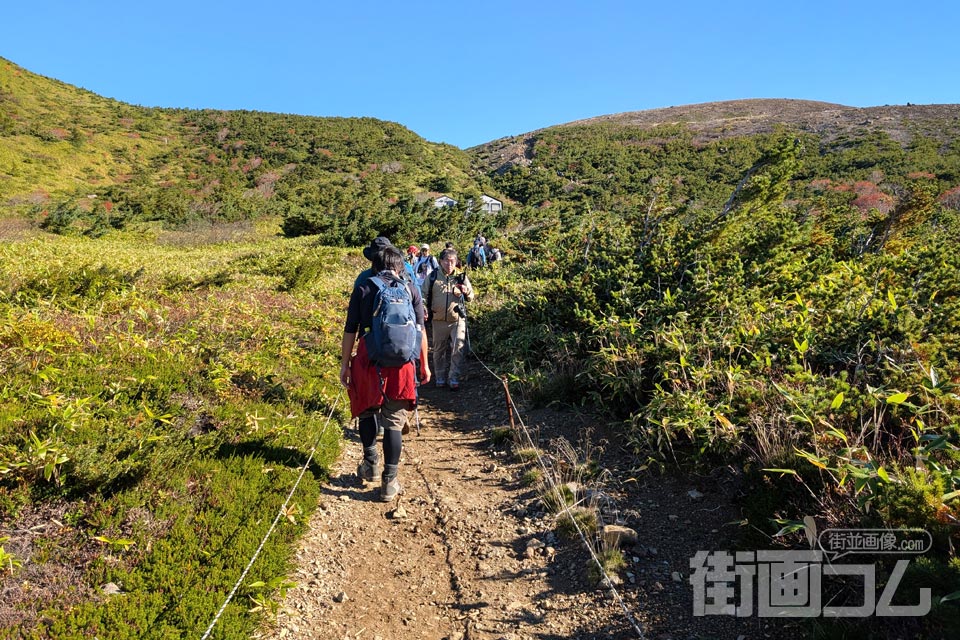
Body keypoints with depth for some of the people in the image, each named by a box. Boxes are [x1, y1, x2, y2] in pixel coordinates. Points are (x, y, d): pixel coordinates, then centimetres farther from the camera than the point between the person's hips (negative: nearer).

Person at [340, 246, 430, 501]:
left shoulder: (363, 288, 6)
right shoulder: (411, 289, 8)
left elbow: (350, 330, 3)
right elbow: (420, 330, 7)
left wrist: (345, 364, 10)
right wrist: (424, 364, 15)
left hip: (369, 360, 0)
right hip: (402, 363, 1)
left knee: (367, 411, 23)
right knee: (394, 421, 6)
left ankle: (371, 464, 25)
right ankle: (390, 481, 8)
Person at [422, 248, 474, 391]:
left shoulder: (462, 277, 4)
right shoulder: (432, 277, 2)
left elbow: (470, 297, 10)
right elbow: (424, 295, 9)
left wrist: (466, 291, -12)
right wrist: (424, 309, -8)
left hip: (458, 320, -1)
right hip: (438, 320, 1)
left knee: (458, 350, -7)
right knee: (439, 350, 12)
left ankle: (454, 378, 2)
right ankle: (440, 377, 26)